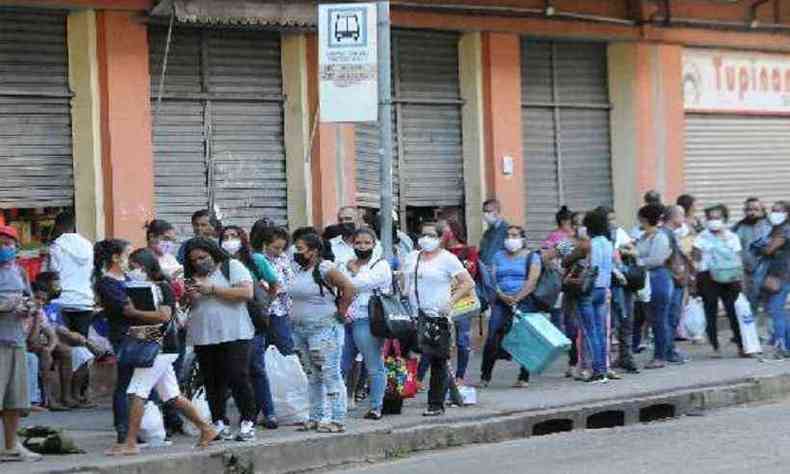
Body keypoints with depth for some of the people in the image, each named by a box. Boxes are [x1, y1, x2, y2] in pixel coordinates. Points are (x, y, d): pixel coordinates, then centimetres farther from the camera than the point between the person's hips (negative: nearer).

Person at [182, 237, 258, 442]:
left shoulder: (232, 266, 2)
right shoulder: (193, 276, 17)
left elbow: (247, 293, -12)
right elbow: (189, 307, 20)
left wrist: (212, 289, -12)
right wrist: (189, 297, -4)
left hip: (233, 334, -5)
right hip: (203, 338, 5)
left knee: (238, 378, -9)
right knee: (213, 383, 3)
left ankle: (248, 422, -3)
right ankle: (219, 423, 8)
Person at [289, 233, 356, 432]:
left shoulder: (325, 268, -13)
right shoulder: (300, 270, 13)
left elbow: (348, 288, -19)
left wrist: (340, 313, -13)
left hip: (324, 330, -9)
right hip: (301, 330, 9)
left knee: (330, 375, -8)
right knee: (312, 377, 13)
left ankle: (337, 420, -7)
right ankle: (316, 418, 19)